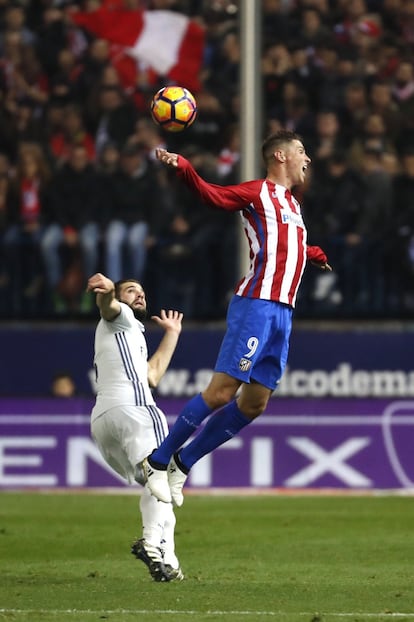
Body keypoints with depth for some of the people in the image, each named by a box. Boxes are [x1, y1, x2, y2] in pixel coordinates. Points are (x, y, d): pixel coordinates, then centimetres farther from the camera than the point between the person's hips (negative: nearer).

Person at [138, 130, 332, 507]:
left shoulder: (291, 203, 24)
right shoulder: (258, 192, -1)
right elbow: (211, 194, -14)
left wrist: (318, 256, 58)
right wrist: (183, 167, -31)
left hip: (282, 314, 8)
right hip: (256, 306, -8)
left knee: (254, 403, 5)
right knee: (222, 392, -14)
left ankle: (182, 463, 16)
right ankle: (157, 461, -4)